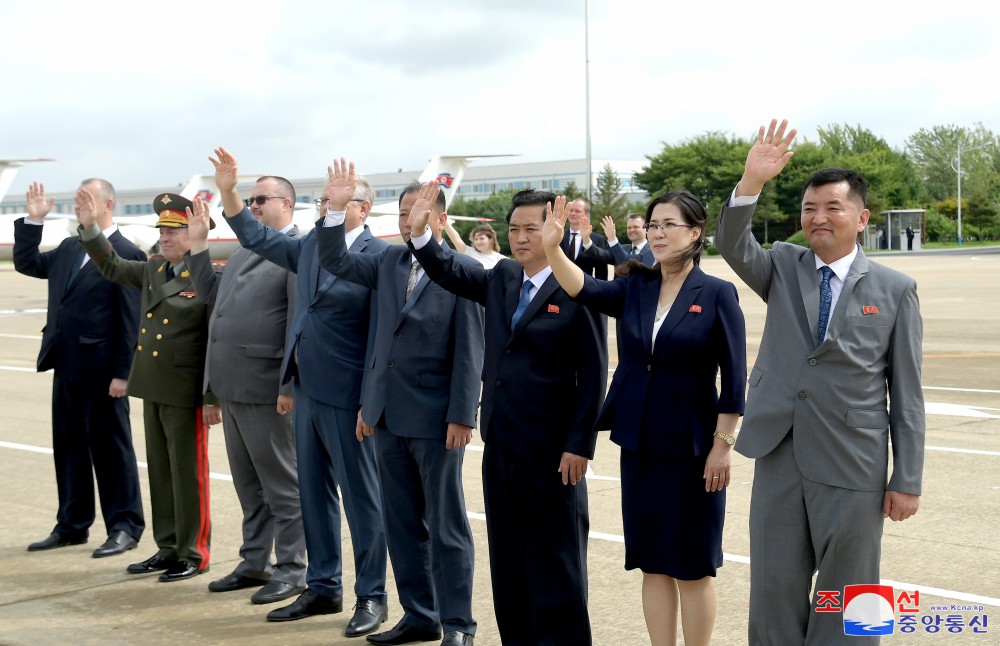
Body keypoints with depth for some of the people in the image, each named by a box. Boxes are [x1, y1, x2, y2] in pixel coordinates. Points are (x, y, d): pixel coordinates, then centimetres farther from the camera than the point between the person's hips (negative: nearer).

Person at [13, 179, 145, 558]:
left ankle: (124, 527, 11)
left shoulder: (126, 254, -12)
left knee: (110, 449, 1)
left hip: (100, 370, -8)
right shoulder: (69, 248, 13)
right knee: (68, 447, 14)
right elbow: (26, 264, 20)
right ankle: (72, 525, 25)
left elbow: (131, 321, -15)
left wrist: (122, 373, -18)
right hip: (67, 367, 8)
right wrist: (33, 220, 9)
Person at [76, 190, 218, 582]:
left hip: (186, 394, -8)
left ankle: (194, 554, 11)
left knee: (188, 474, 1)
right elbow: (112, 266, 25)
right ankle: (168, 549, 24)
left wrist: (213, 398, -16)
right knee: (160, 473, 14)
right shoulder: (152, 272, 11)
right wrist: (90, 227, 12)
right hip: (153, 390, 8)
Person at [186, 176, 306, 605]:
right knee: (248, 482, 16)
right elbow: (209, 293, 21)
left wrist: (289, 386, -20)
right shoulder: (244, 251, 15)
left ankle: (291, 569, 11)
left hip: (265, 387, -9)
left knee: (280, 482, 2)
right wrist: (198, 246, 11)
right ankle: (255, 563, 27)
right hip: (232, 384, 9)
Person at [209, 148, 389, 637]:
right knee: (313, 493, 15)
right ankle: (323, 588, 27)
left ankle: (371, 597, 13)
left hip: (346, 396, -8)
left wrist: (372, 401, -16)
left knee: (361, 496, 3)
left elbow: (380, 334, -14)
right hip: (307, 392, 8)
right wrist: (228, 191, 7)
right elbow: (258, 239, 20)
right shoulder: (311, 244, 9)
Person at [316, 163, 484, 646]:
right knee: (403, 524, 13)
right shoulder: (389, 262, 9)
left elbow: (468, 350, -11)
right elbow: (334, 261, 10)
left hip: (436, 418, -6)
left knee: (447, 525, 3)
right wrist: (336, 209, -4)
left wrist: (461, 416, -14)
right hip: (389, 416, 6)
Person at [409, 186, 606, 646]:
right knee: (507, 556, 14)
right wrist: (420, 233, -1)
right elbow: (450, 274, 17)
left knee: (554, 559, 4)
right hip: (501, 444, 7)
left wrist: (580, 446, -15)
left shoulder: (576, 290, -11)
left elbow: (593, 375, -12)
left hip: (550, 452, -7)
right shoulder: (502, 278, 9)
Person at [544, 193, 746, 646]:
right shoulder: (634, 289, 5)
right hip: (639, 445, 4)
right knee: (653, 563, 10)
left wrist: (723, 446, -11)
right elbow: (585, 289, -14)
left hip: (692, 448, -4)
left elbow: (734, 377, -8)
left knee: (693, 567, 5)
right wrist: (552, 248, -30)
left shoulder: (717, 294, -7)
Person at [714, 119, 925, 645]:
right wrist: (751, 181, -29)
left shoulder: (895, 290, -1)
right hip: (779, 459, 2)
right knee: (774, 595, 10)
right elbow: (732, 246, -13)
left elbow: (906, 393, -1)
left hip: (853, 469, -2)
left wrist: (907, 481, -3)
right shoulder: (783, 269, 7)